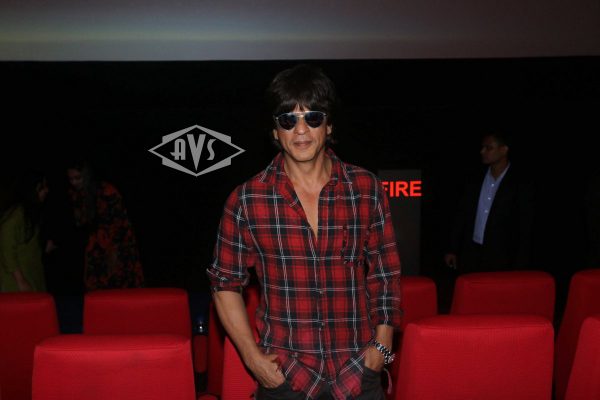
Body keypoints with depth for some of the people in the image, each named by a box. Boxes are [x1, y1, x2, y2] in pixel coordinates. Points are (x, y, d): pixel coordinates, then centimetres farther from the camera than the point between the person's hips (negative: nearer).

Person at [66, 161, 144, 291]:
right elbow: (80, 222, 11)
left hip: (118, 238, -5)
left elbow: (120, 220, -19)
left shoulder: (107, 191, -22)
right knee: (94, 283, -1)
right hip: (97, 240, 5)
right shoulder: (74, 193, -5)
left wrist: (114, 251, -19)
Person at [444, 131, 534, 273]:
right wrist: (453, 249, 7)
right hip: (471, 253, 4)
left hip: (500, 258, -4)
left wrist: (519, 266, -9)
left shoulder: (519, 185, -5)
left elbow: (524, 229, -5)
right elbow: (462, 215, 11)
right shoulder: (476, 181, 7)